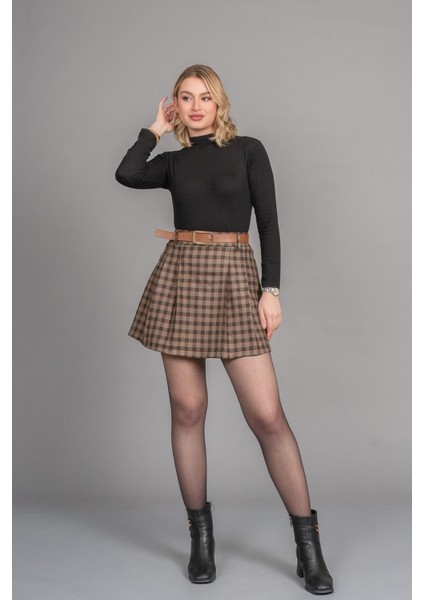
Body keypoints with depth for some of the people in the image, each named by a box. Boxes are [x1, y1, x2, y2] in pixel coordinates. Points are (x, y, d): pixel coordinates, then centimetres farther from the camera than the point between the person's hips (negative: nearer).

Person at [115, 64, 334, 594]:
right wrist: (157, 127, 8)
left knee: (267, 415, -9)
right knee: (187, 410, 3)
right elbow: (127, 175, -7)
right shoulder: (173, 162, 14)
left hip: (234, 278, -3)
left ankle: (308, 542, 4)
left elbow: (269, 222, 1)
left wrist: (271, 290, -9)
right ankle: (201, 535, 17)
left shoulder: (248, 150, 7)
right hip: (180, 279, 3)